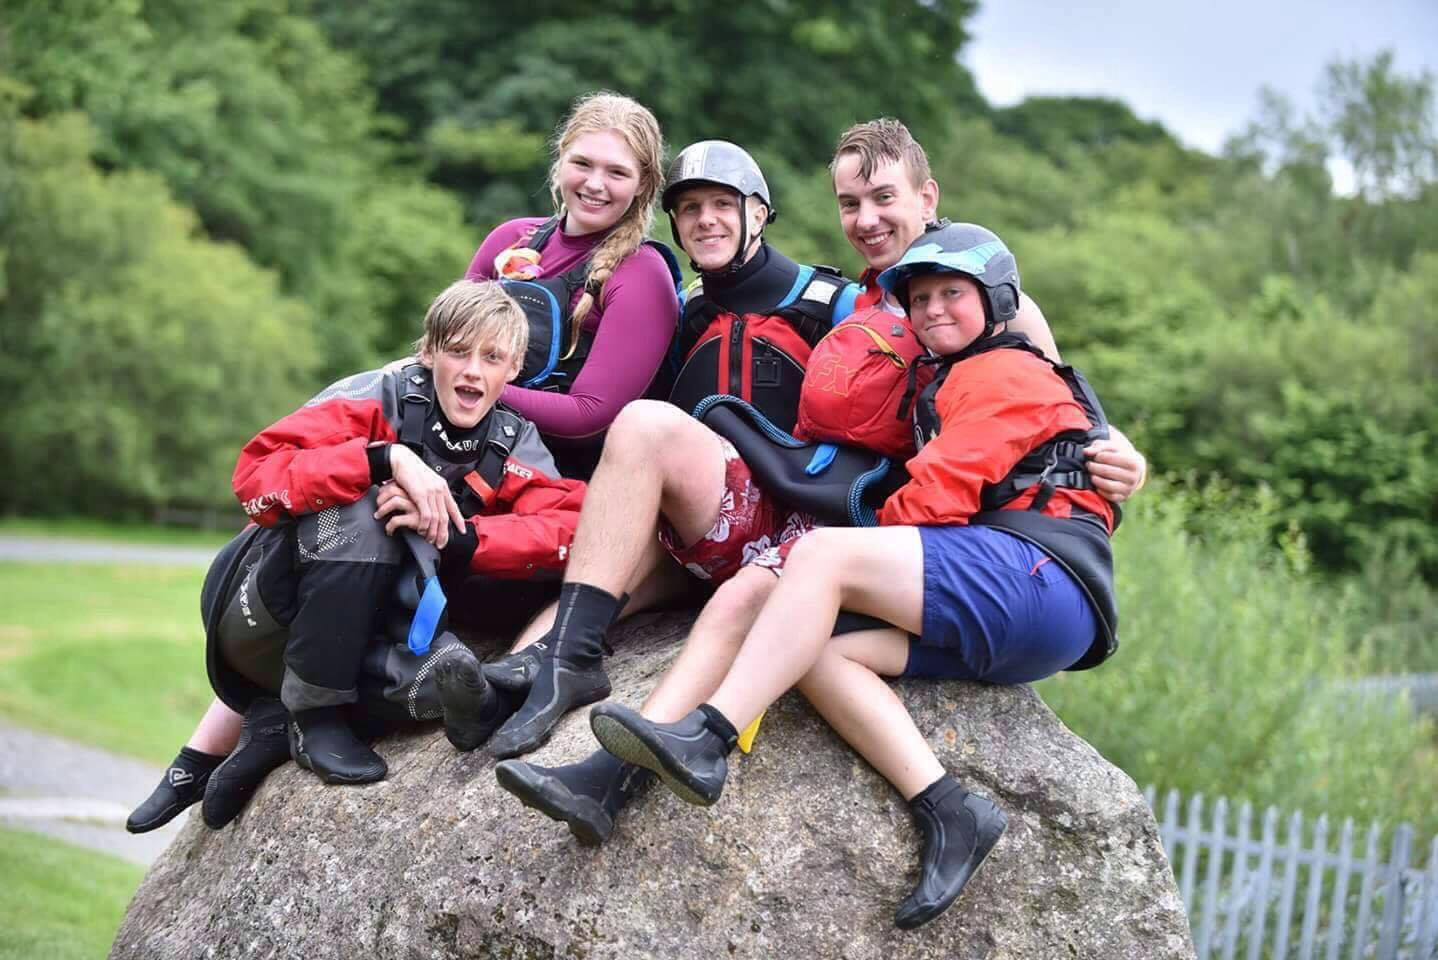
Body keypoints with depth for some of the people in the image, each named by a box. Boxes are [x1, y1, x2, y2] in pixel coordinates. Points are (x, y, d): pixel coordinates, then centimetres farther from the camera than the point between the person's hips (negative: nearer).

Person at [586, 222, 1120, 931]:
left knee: (822, 553, -20)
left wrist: (867, 543, 7)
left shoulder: (1003, 373, 4)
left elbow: (940, 495, -6)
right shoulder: (946, 390, 35)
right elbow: (944, 500, 25)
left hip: (1039, 574, -9)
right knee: (819, 655, -9)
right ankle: (948, 812, -25)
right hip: (1004, 641, 9)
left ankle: (704, 742, -32)